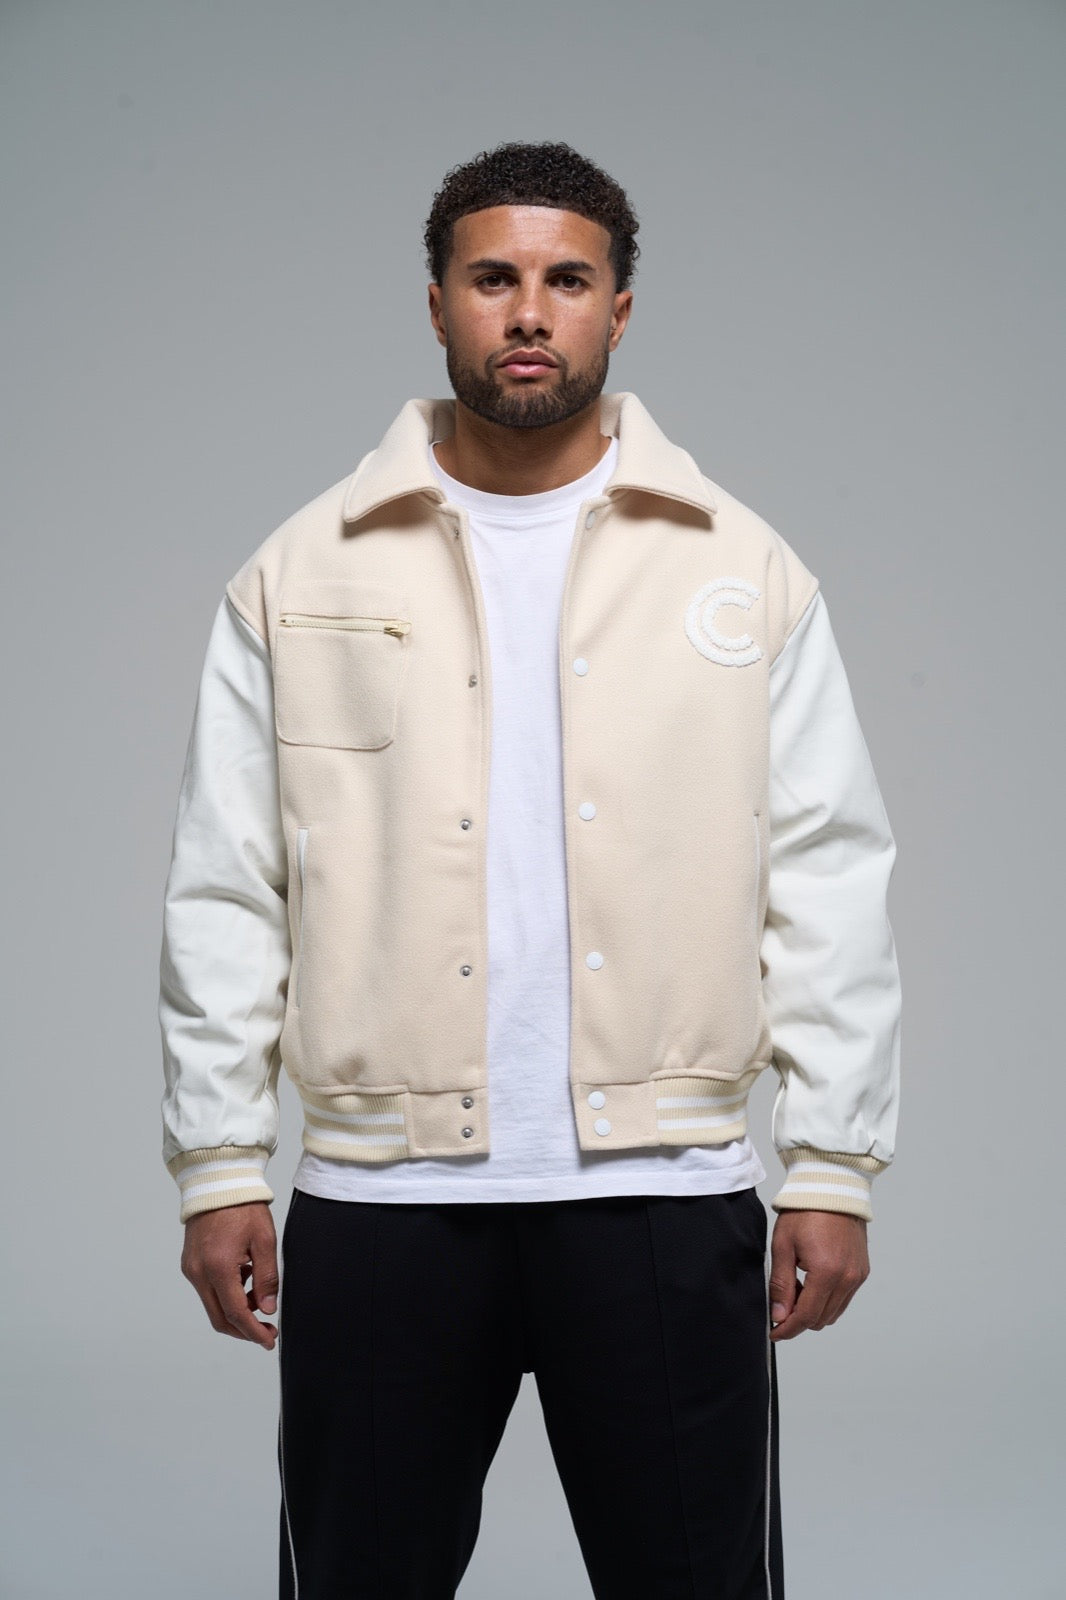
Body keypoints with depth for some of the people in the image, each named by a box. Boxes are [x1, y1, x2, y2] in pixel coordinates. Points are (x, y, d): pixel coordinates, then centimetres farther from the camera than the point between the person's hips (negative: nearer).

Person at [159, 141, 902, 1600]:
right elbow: (226, 894, 5)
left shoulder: (745, 572, 6)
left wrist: (834, 1167, -1)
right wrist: (219, 1167, -1)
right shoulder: (303, 576, 6)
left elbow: (831, 882, 4)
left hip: (664, 1196, 0)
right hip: (379, 1202, 1)